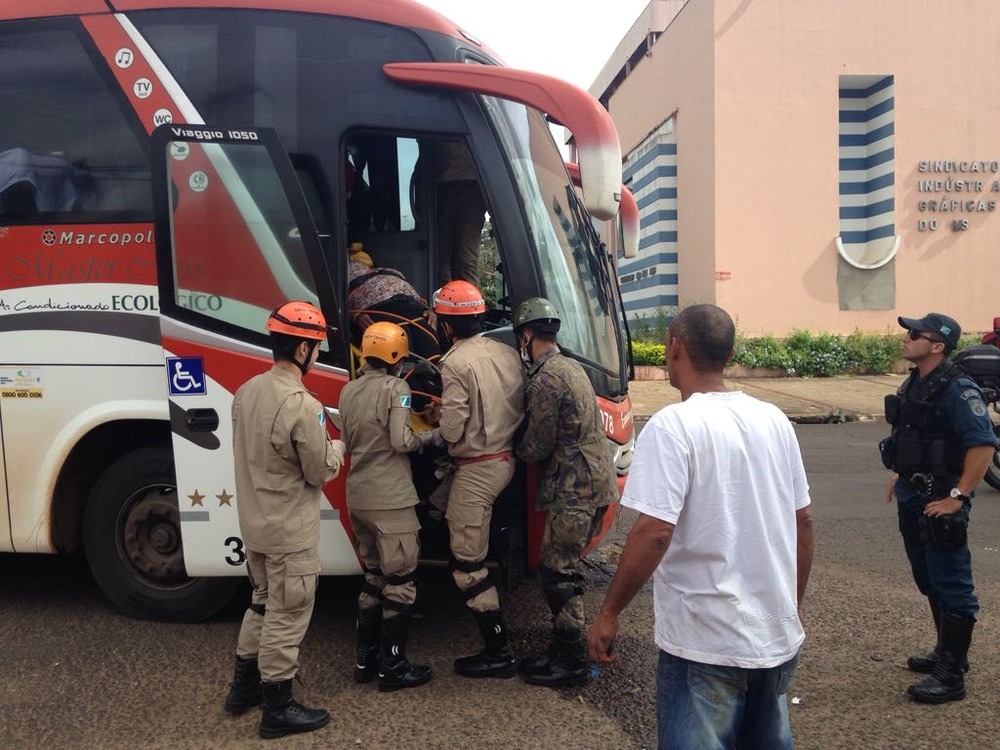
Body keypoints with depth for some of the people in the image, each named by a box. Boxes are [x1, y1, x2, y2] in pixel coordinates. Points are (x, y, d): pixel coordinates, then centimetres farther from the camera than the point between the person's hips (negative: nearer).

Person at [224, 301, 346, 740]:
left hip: (255, 523, 8)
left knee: (263, 604, 25)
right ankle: (278, 709, 20)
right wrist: (337, 446, 3)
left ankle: (244, 687, 38)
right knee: (286, 617, 6)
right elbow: (321, 471, -17)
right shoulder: (301, 406, -26)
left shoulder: (247, 391, 0)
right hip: (290, 531, -8)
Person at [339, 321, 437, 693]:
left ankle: (365, 660, 24)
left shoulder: (349, 390, 8)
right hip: (390, 499, -7)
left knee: (374, 576, 19)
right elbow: (401, 442, -17)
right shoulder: (395, 387, -12)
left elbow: (347, 442, 15)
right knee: (400, 582, 3)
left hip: (357, 497, 7)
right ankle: (393, 668, 8)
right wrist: (431, 435, 0)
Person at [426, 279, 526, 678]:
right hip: (506, 459, 9)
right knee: (444, 505, 30)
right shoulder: (507, 353, 4)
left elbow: (451, 431, -20)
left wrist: (439, 418, 2)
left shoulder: (456, 363, -18)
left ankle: (499, 652, 9)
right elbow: (518, 407, 8)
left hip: (477, 469, -8)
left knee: (468, 565, 2)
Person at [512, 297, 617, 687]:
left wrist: (514, 448, 6)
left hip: (574, 490, -10)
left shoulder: (545, 380, -16)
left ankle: (571, 662, 9)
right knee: (562, 569, 15)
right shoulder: (571, 367, 15)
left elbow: (538, 446, -13)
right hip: (595, 482, 10)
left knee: (558, 573, -1)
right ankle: (562, 650, 24)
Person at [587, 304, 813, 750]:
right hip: (778, 635, 7)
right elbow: (802, 521, 9)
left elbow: (653, 532, -23)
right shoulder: (774, 420, 3)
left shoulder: (674, 426, -17)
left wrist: (608, 615, -12)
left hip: (706, 645, -6)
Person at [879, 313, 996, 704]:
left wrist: (957, 497, -22)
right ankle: (946, 651, 35)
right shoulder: (914, 383, 9)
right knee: (929, 582, 19)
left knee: (950, 586, 0)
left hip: (939, 501, -9)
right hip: (912, 497, 9)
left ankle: (951, 675, 7)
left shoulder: (957, 389, -18)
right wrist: (899, 476, 18)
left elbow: (983, 444, -23)